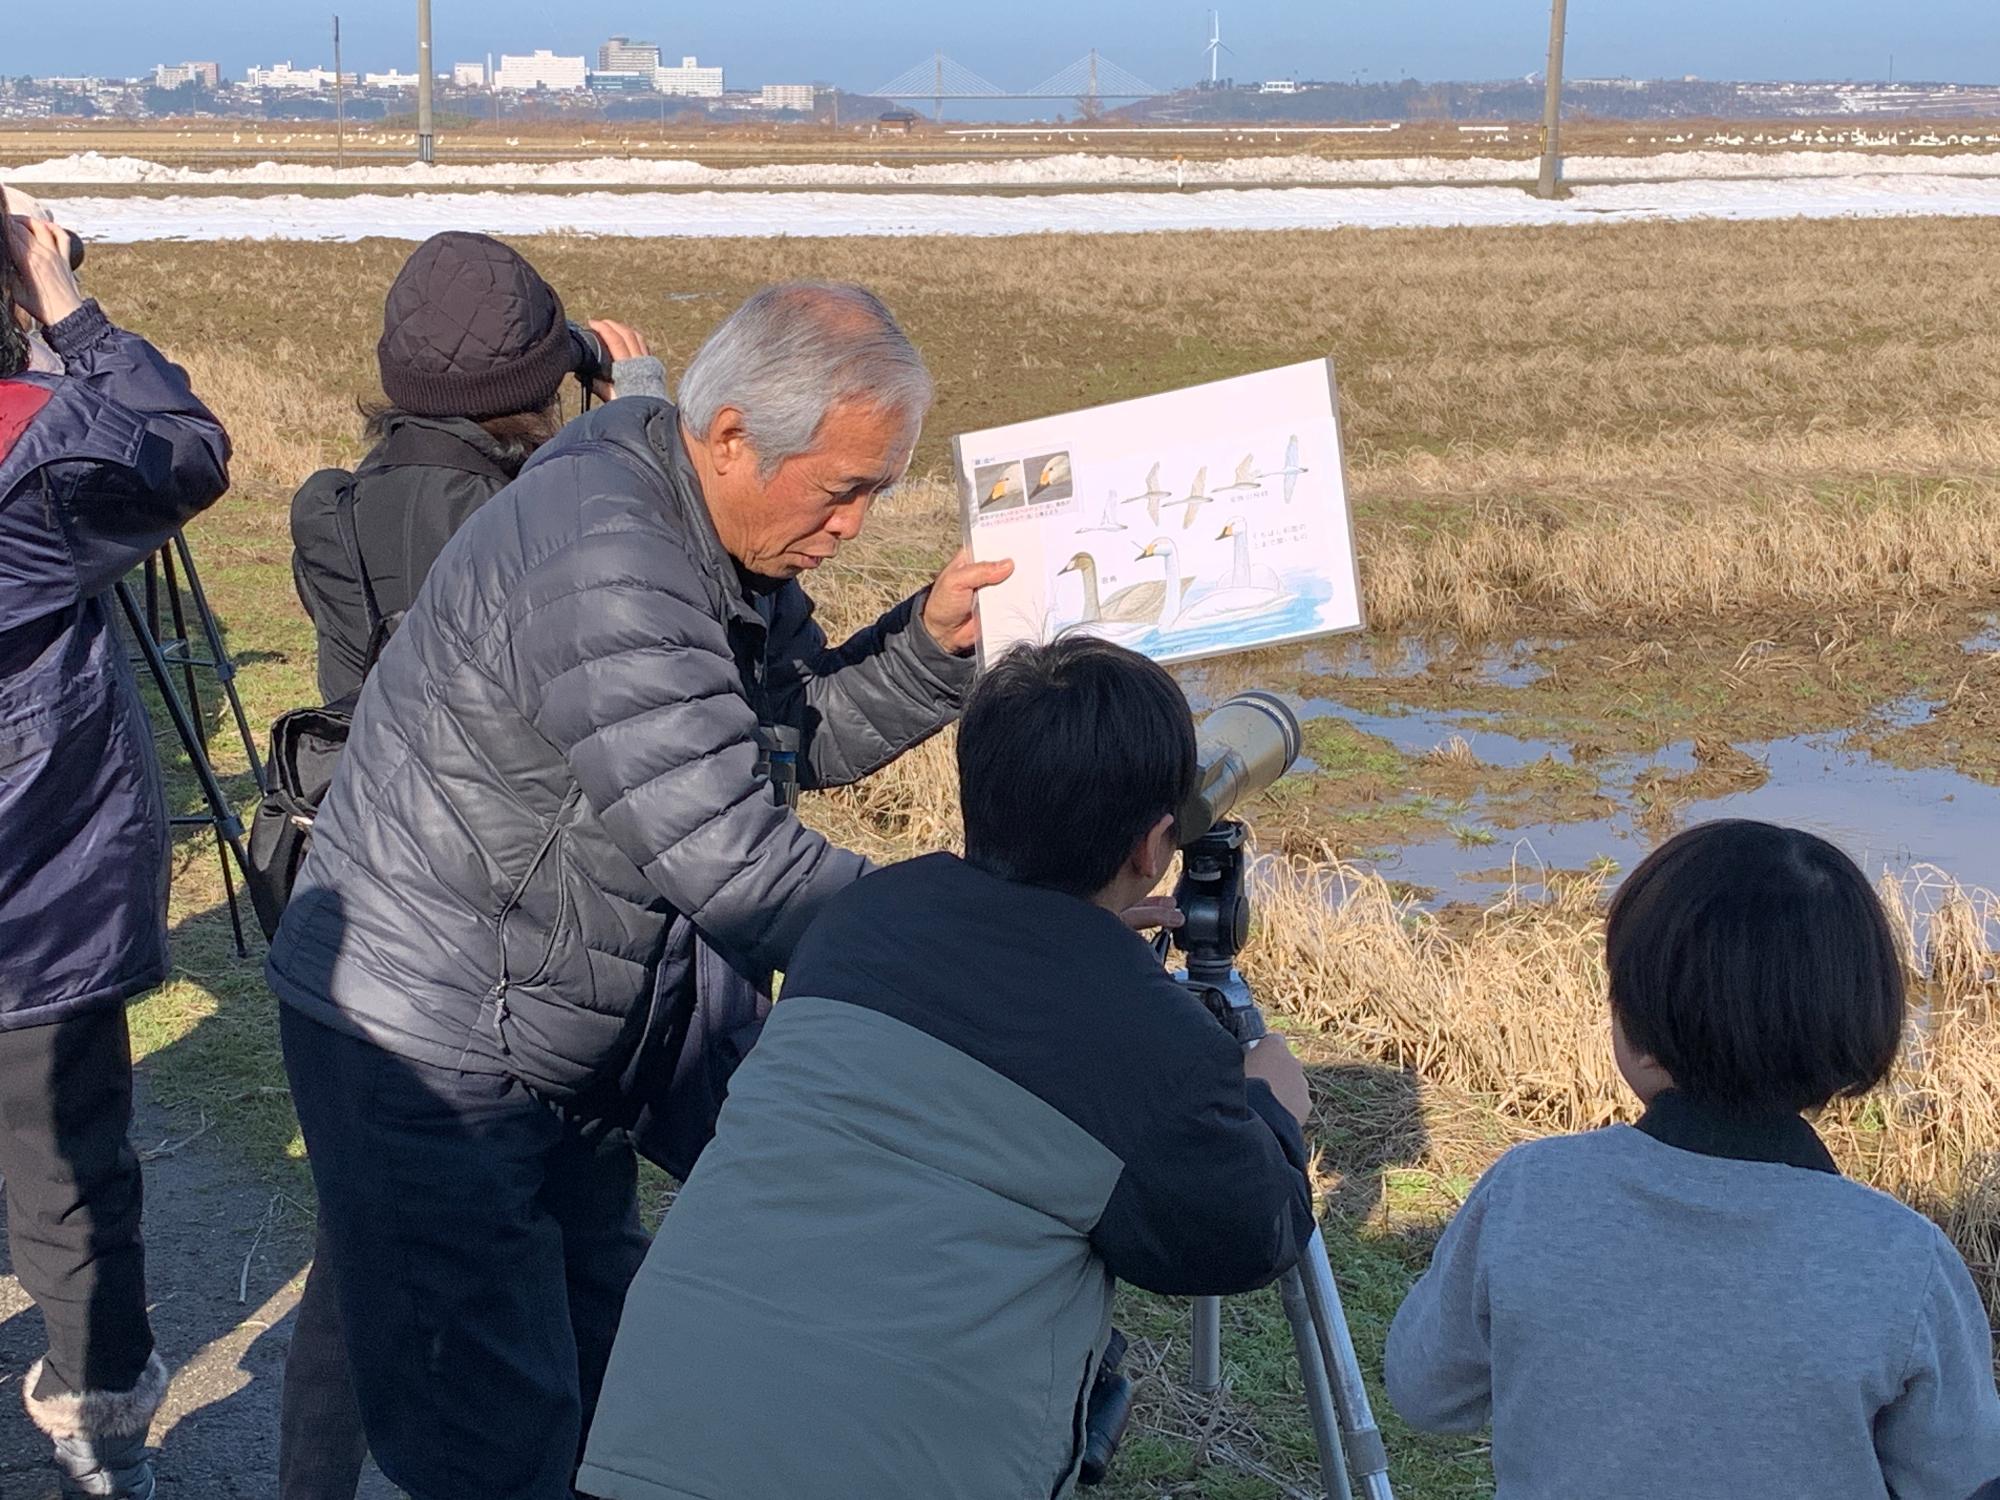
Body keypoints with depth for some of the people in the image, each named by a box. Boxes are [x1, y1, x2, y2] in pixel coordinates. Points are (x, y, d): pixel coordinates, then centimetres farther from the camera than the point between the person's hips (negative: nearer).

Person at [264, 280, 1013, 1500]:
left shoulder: (729, 546, 2)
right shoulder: (598, 555, -29)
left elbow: (811, 733, 12)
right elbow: (731, 863, -34)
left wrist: (933, 641, -6)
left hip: (566, 1052, 10)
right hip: (426, 1051, -10)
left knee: (604, 1370, 19)